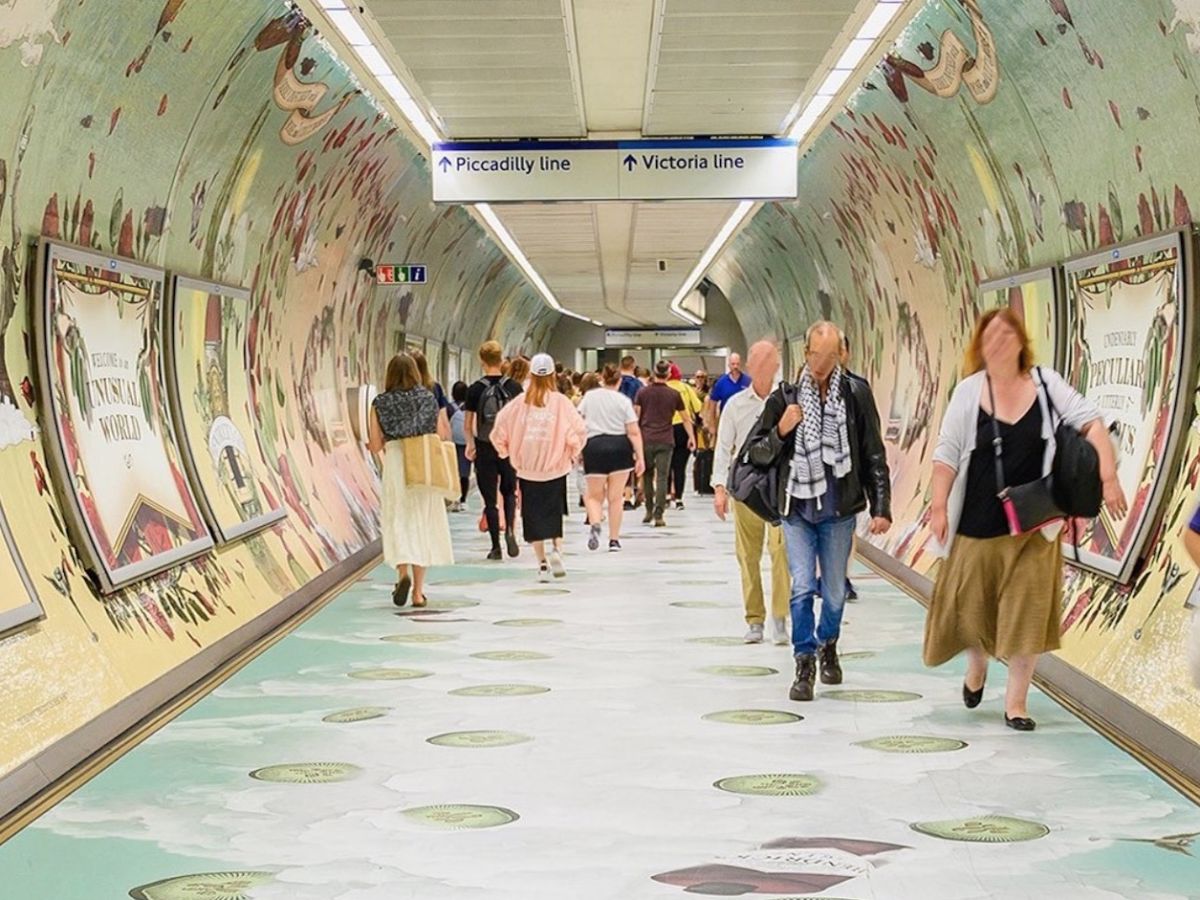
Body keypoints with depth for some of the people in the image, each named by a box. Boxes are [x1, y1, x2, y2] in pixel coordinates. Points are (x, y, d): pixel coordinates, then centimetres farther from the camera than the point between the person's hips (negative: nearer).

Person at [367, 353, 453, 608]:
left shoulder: (380, 403, -1)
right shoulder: (428, 398, 2)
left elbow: (375, 446, -2)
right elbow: (442, 436, 1)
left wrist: (371, 444, 20)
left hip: (395, 466, -1)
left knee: (398, 522, 8)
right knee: (422, 524, 9)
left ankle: (403, 572, -18)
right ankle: (418, 591, 10)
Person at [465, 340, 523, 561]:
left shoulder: (475, 389, -7)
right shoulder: (514, 387, -3)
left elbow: (468, 423, -3)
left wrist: (470, 444, 11)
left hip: (485, 449, -1)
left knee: (490, 499, 6)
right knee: (509, 491, 19)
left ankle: (496, 546, 6)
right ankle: (510, 530, -5)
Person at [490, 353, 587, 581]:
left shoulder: (520, 403, -3)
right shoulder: (561, 402, -8)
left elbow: (499, 431, -3)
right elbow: (578, 432, -13)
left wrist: (507, 452, 14)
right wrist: (572, 453, 5)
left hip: (527, 468, 1)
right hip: (555, 468, -1)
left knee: (533, 515, 9)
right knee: (554, 512, 14)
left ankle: (542, 562, 7)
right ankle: (557, 549, -8)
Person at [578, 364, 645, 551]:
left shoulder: (589, 396, 6)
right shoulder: (623, 401, 1)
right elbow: (634, 432, -4)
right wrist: (640, 457, -3)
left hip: (594, 446, 1)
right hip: (619, 447, -1)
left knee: (594, 496, 10)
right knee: (616, 497, 7)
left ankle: (594, 524, -20)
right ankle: (614, 540, 11)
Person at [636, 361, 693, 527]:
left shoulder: (642, 392, 1)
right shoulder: (674, 394, 1)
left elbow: (635, 417, 0)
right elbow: (686, 419, 7)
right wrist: (691, 437, 17)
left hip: (646, 440, 1)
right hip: (665, 441, -1)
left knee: (647, 475, 15)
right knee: (662, 477, -2)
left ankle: (649, 511, 19)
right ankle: (658, 515, -7)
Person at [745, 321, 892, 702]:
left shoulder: (856, 395, -3)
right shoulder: (785, 397, -1)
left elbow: (874, 456, 1)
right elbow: (757, 453, 5)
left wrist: (881, 508, -3)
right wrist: (780, 431, -15)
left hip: (839, 510, 0)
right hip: (798, 509, 0)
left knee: (834, 591, 10)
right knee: (802, 586, -7)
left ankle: (828, 645, 36)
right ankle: (805, 664, 3)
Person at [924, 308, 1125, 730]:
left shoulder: (1045, 383, -2)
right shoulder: (969, 391, -5)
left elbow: (1090, 422, -4)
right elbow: (947, 454, -3)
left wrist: (1108, 478, -14)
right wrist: (939, 508, -8)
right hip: (978, 525, 0)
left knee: (1026, 613, 2)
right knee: (971, 607, 10)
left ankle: (1016, 702, 14)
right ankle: (976, 668, 41)